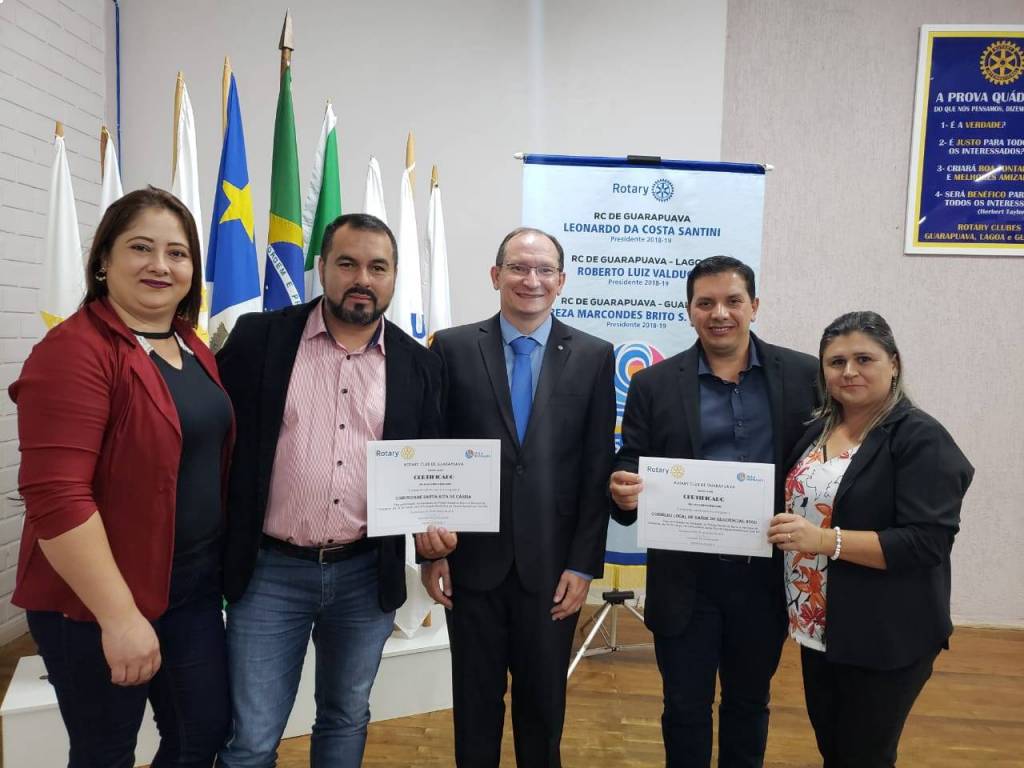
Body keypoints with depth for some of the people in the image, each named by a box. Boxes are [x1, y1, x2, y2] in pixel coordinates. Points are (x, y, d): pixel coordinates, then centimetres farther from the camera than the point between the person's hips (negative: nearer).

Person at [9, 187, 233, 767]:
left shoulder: (194, 348, 6)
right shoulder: (74, 351, -18)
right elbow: (56, 498, -23)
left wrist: (219, 565, 13)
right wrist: (119, 616, -22)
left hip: (193, 587, 7)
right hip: (97, 603, -7)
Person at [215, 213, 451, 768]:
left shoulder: (418, 365, 2)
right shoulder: (258, 338, -3)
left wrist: (433, 524, -10)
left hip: (368, 574, 2)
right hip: (270, 571, -1)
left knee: (346, 721, 20)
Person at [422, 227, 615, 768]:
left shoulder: (593, 356, 0)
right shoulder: (453, 348, -1)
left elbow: (597, 470, -1)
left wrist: (584, 564, -4)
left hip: (552, 565, 1)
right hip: (472, 561, 0)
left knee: (544, 704, 16)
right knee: (475, 702, 15)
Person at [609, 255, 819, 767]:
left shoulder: (803, 375, -1)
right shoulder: (654, 385, -2)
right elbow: (630, 467, -1)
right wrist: (624, 492, -24)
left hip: (766, 577, 1)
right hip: (686, 580, -1)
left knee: (748, 703, 21)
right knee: (686, 708, 13)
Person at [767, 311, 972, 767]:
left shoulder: (920, 439, -14)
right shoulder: (818, 429, 7)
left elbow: (927, 542, -22)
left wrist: (827, 541, -28)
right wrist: (785, 528, 2)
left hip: (885, 638, -6)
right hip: (818, 627, 7)